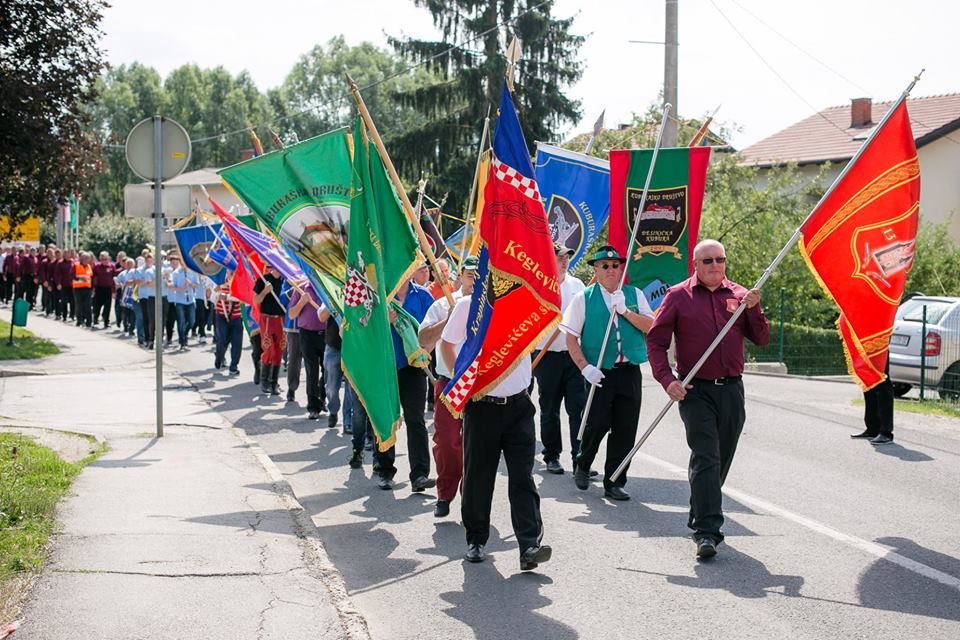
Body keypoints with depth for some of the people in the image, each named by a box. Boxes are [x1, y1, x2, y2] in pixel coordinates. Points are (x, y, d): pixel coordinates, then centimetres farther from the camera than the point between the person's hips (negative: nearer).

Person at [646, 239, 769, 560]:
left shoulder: (740, 295, 9)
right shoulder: (678, 296, 1)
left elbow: (761, 339, 6)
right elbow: (655, 340, 1)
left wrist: (753, 309, -10)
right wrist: (667, 379, -11)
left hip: (731, 389, 4)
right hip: (695, 390, -4)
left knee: (721, 459, 12)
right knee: (706, 458, -14)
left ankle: (699, 517, 29)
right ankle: (707, 531, -18)